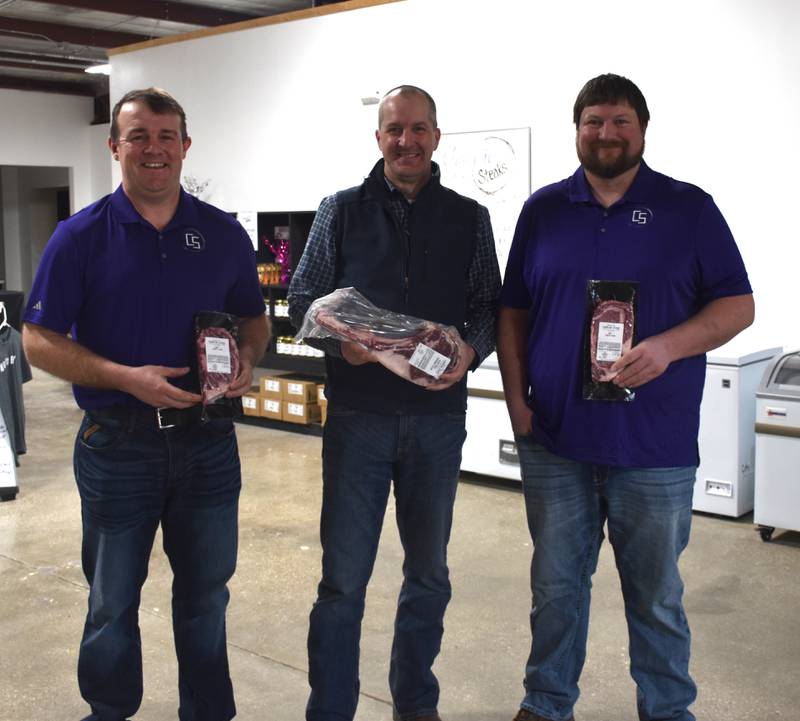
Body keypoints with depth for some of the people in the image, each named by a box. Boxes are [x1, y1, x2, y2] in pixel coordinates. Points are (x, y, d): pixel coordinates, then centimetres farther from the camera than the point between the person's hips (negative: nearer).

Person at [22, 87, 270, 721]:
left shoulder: (224, 234, 3)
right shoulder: (82, 236, -5)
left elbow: (253, 317, 14)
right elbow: (39, 340, -6)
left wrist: (248, 357, -9)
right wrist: (127, 377, -20)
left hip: (208, 440, 2)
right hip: (117, 444, -2)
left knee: (206, 594, 16)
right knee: (112, 602, 13)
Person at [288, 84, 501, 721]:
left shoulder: (469, 219, 7)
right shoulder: (342, 211, 3)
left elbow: (489, 305, 7)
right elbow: (303, 298, 3)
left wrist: (470, 350, -14)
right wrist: (340, 341, -16)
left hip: (438, 415, 2)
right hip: (357, 413, -2)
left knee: (428, 572, 15)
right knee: (343, 577, 2)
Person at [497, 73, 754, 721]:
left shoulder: (690, 209, 1)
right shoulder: (543, 210, 8)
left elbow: (738, 305, -1)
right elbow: (513, 311, 11)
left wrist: (668, 346, -18)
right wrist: (516, 397, 0)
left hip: (654, 447, -2)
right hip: (553, 439, 2)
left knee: (656, 595, 11)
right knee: (556, 584, 14)